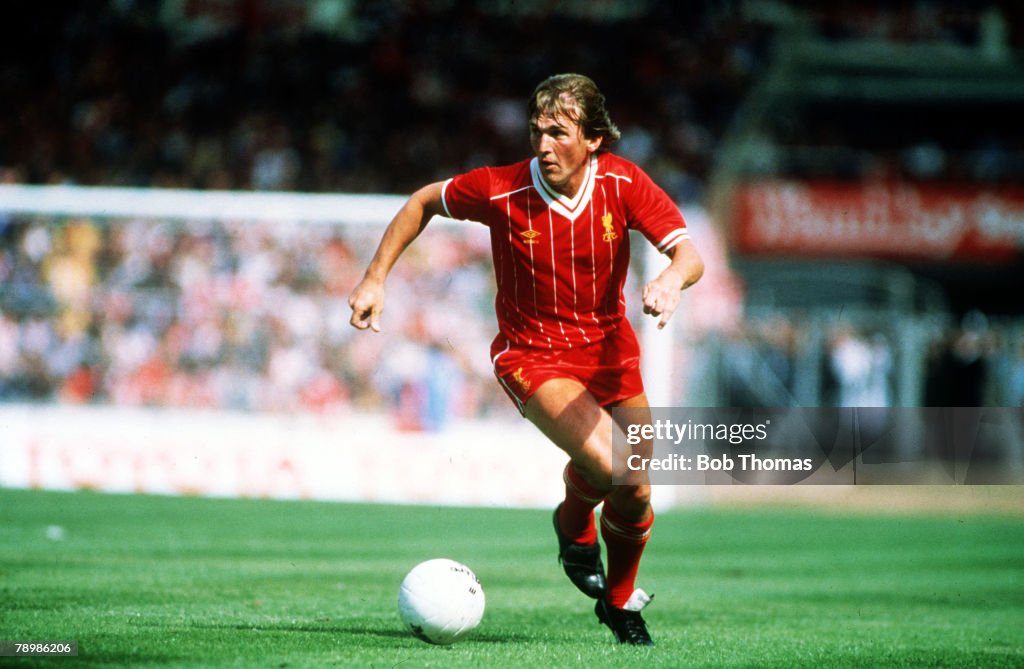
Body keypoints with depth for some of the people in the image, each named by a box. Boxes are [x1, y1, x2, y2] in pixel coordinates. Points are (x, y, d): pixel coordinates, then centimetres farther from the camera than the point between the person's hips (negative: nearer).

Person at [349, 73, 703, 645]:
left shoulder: (623, 183, -14)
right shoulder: (501, 191, -18)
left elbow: (689, 253, -20)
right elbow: (425, 201, 0)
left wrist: (672, 281, -44)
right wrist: (376, 279, -2)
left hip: (610, 348, 3)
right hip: (533, 355, -3)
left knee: (635, 497, 4)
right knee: (609, 464, -26)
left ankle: (620, 603, 35)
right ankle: (574, 524, 10)